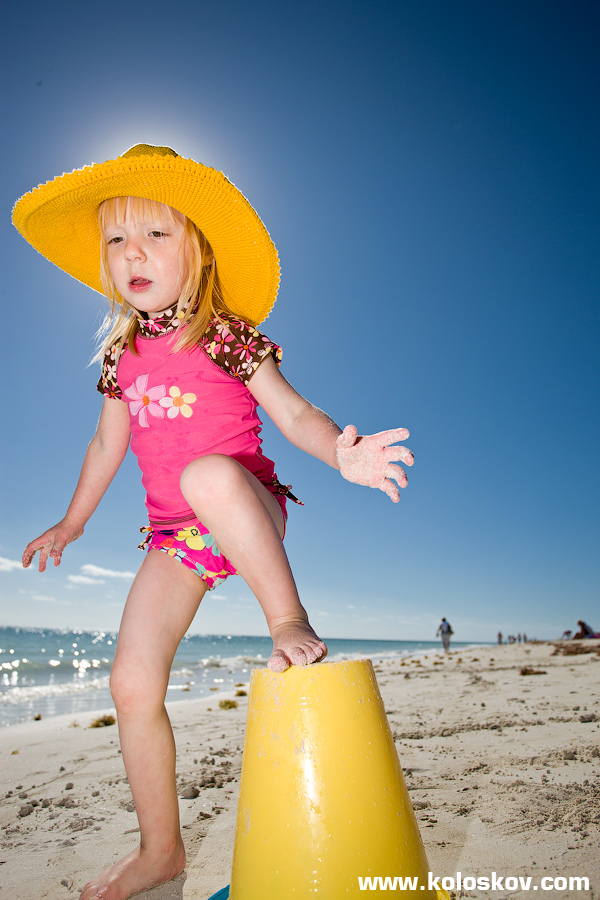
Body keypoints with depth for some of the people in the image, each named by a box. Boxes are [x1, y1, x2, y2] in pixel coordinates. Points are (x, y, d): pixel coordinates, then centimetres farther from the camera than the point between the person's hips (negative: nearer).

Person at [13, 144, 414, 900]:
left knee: (209, 472, -41)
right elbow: (107, 445, 20)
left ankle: (289, 621, -21)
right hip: (175, 537, 6)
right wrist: (71, 523, 28)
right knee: (132, 684, 4)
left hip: (248, 511, -5)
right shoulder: (122, 355, 9)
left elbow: (293, 414, -10)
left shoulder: (226, 336, -5)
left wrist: (343, 454, -30)